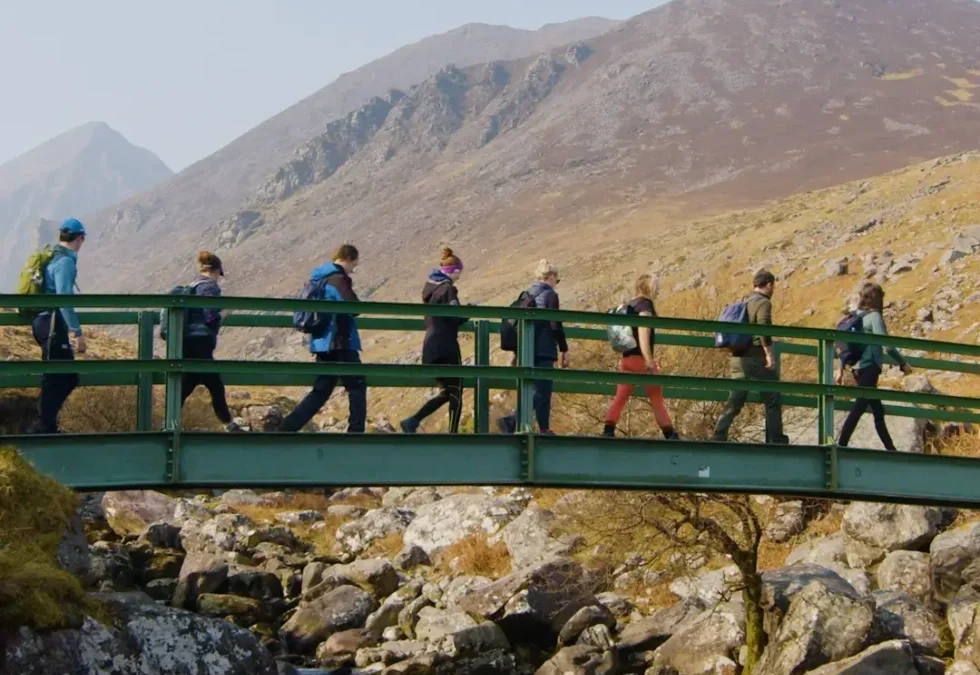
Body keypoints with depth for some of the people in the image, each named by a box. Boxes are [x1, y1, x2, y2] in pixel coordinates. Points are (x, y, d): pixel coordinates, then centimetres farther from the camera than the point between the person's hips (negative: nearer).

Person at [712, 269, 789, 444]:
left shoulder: (744, 303, 17)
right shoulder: (763, 303, -8)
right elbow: (763, 328, -22)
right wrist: (769, 354, -21)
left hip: (738, 359, 7)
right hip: (756, 359, -7)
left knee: (734, 401, 6)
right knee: (772, 400, 2)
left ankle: (719, 436, -2)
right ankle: (775, 439, 2)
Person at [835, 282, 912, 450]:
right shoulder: (874, 316, -10)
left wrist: (841, 368, 20)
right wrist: (903, 363, -9)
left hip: (858, 368, 9)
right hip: (869, 368, -9)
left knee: (878, 411, 15)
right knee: (858, 409, -11)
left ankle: (890, 449, 21)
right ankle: (841, 446, -16)